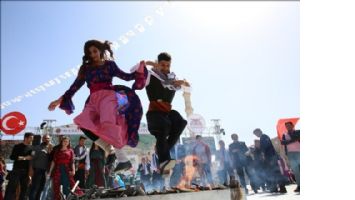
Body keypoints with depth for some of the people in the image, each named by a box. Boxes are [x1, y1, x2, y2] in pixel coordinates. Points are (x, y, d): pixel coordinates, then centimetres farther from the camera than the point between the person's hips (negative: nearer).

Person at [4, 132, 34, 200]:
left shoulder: (31, 147, 9)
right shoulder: (18, 146, 0)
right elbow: (12, 157, -10)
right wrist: (25, 157, -16)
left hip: (26, 171, 3)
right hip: (16, 170, -3)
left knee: (24, 189, 6)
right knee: (11, 188, -6)